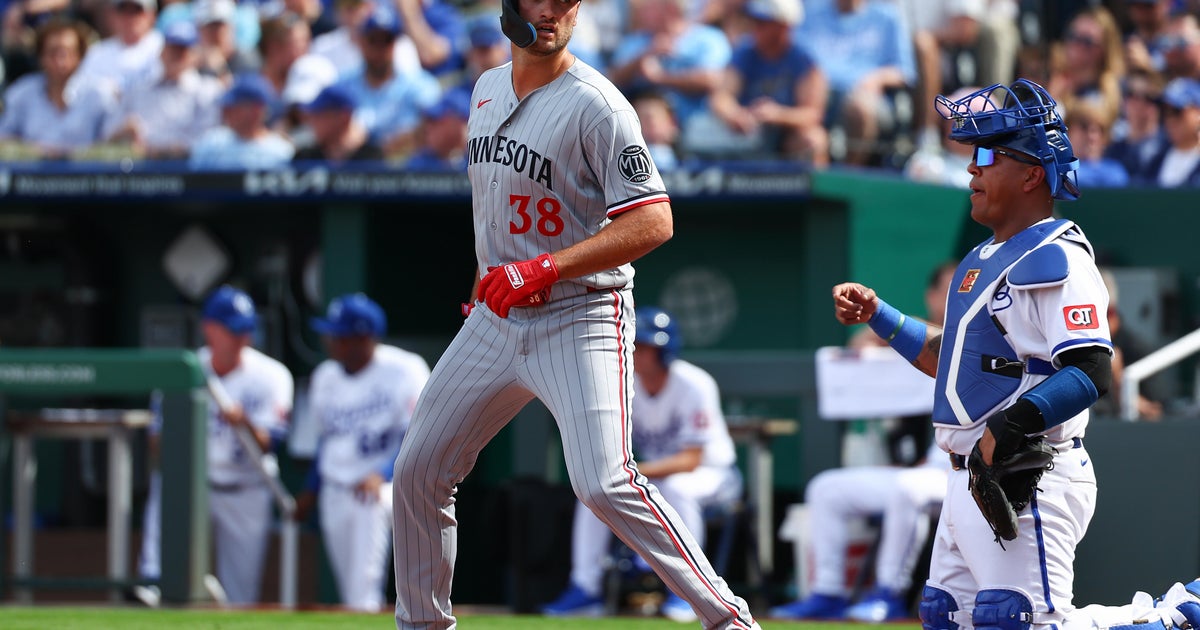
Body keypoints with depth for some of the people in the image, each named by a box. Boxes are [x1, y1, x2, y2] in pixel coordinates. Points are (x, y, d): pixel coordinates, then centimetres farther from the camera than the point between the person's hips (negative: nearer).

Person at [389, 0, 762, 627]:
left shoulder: (595, 105, -14)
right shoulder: (487, 90, 10)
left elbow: (654, 222, -20)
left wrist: (544, 269, -26)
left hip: (580, 320, -7)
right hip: (494, 316, 7)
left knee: (602, 482, -22)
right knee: (416, 470, 7)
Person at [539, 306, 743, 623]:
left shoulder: (693, 386, -26)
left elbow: (690, 460, -29)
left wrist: (636, 471, -40)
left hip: (711, 475, -6)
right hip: (655, 472, 6)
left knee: (676, 487, -38)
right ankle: (585, 588, -13)